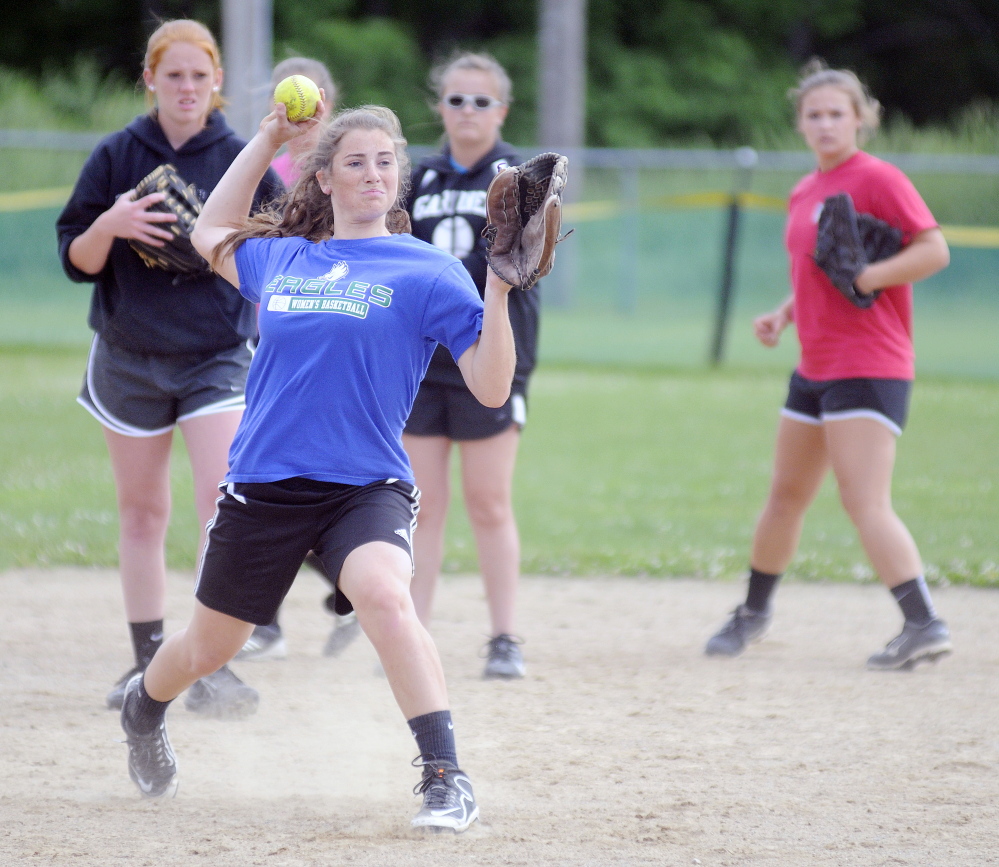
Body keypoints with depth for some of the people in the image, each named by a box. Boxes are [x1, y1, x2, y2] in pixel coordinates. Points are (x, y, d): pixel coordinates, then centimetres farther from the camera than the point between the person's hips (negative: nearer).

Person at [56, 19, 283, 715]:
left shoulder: (243, 160, -2)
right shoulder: (117, 156, 0)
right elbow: (77, 260, 1)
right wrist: (109, 226, -20)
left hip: (218, 354, -2)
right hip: (130, 356, 2)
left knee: (225, 498, -17)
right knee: (142, 512, 10)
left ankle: (213, 665, -17)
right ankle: (149, 664, 21)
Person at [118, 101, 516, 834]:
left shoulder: (427, 272, -2)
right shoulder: (281, 259, 9)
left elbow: (491, 389, -9)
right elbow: (211, 236, 32)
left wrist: (498, 290, -22)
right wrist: (266, 140, 26)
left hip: (365, 488, -4)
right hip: (263, 483, 4)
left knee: (384, 596, -34)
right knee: (209, 647, 17)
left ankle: (446, 778, -32)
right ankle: (144, 709, 51)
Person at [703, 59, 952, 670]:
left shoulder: (877, 179, -10)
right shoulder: (804, 192, 15)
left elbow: (935, 250, -16)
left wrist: (869, 276, -25)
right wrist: (784, 316, 10)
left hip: (869, 367, -8)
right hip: (815, 367, 8)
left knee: (866, 503, -18)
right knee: (787, 494, 17)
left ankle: (926, 625, -21)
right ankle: (754, 611, 33)